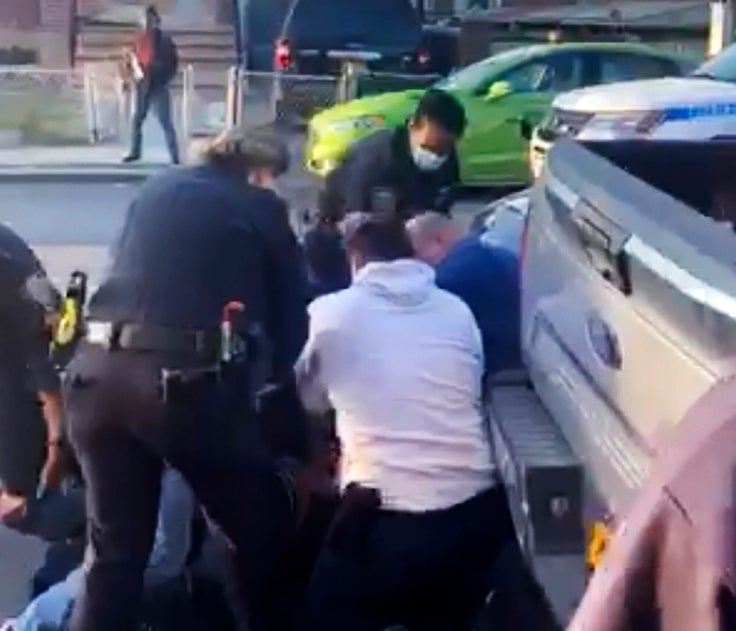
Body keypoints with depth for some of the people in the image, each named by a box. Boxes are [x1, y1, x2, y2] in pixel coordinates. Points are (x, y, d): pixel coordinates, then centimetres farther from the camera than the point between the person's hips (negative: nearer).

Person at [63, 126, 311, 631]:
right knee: (265, 523, 20)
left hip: (97, 371, 5)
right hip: (186, 378, -5)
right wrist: (271, 377, 31)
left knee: (114, 552, 18)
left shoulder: (155, 189, 26)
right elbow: (291, 315, 15)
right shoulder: (260, 207, 13)